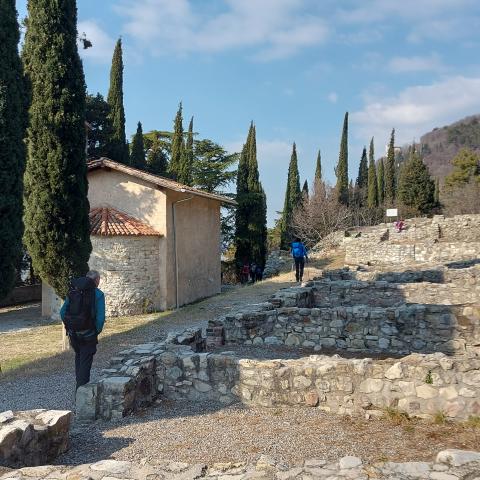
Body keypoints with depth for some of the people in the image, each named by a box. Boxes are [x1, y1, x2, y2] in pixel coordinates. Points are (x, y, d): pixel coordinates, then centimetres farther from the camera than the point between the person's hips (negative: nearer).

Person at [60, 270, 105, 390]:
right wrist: (97, 332, -3)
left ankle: (79, 385, 33)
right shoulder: (98, 294, -9)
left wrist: (68, 328, 13)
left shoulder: (72, 291, 6)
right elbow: (100, 317, -17)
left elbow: (63, 312, 7)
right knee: (85, 361, 6)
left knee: (78, 356, 25)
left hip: (73, 333, 5)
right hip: (88, 334, -5)